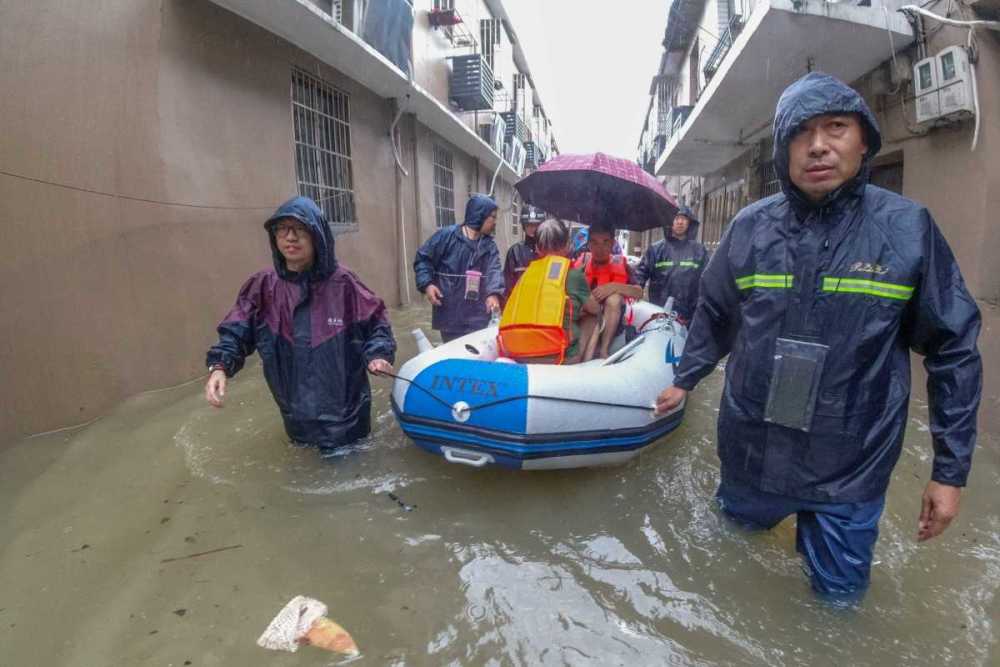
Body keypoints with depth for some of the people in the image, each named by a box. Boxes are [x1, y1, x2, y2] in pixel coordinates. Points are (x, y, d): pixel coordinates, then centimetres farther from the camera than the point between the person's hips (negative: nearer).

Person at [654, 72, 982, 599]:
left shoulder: (908, 227, -9)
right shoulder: (748, 228, -4)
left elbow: (952, 351, -4)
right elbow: (714, 316, 10)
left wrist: (950, 470, -3)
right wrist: (685, 379, 16)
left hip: (849, 466, -2)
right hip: (751, 450, 2)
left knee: (839, 595, 13)